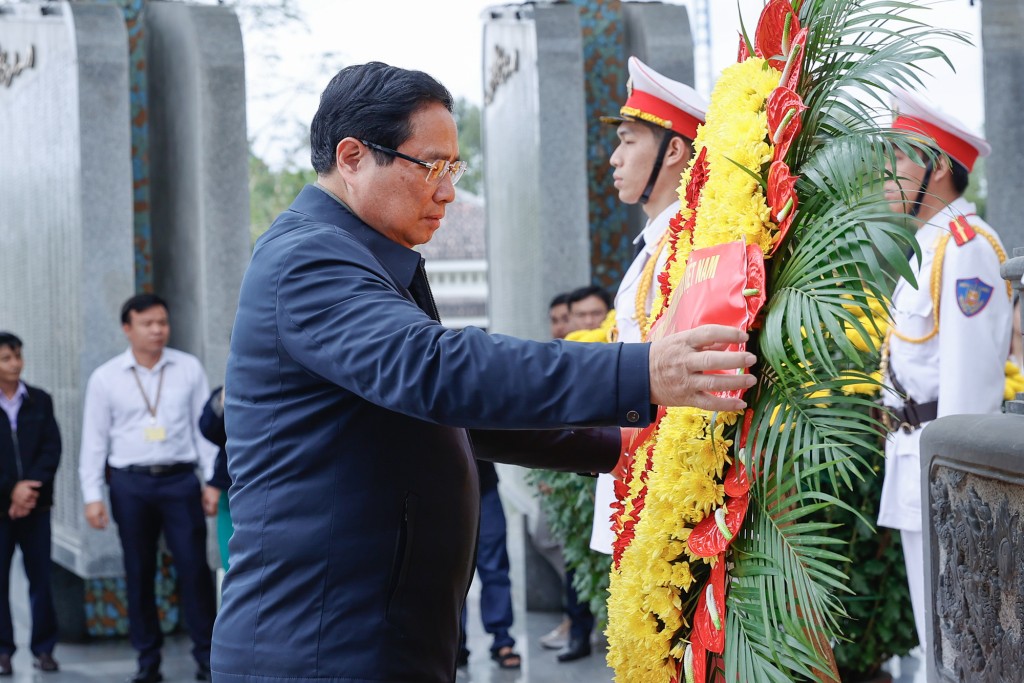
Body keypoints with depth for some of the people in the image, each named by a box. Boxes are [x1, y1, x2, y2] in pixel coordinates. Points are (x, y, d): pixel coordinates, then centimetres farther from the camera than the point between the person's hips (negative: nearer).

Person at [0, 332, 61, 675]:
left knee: (41, 579, 3)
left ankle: (44, 648, 12)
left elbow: (52, 449, 1)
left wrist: (29, 487, -11)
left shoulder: (40, 401, 6)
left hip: (35, 504, 2)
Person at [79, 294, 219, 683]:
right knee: (139, 574, 6)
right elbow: (94, 441, 6)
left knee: (194, 568, -4)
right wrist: (92, 496, 0)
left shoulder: (188, 369, 4)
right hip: (130, 483, 1)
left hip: (180, 479, 0)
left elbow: (204, 426, 6)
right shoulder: (105, 378, 4)